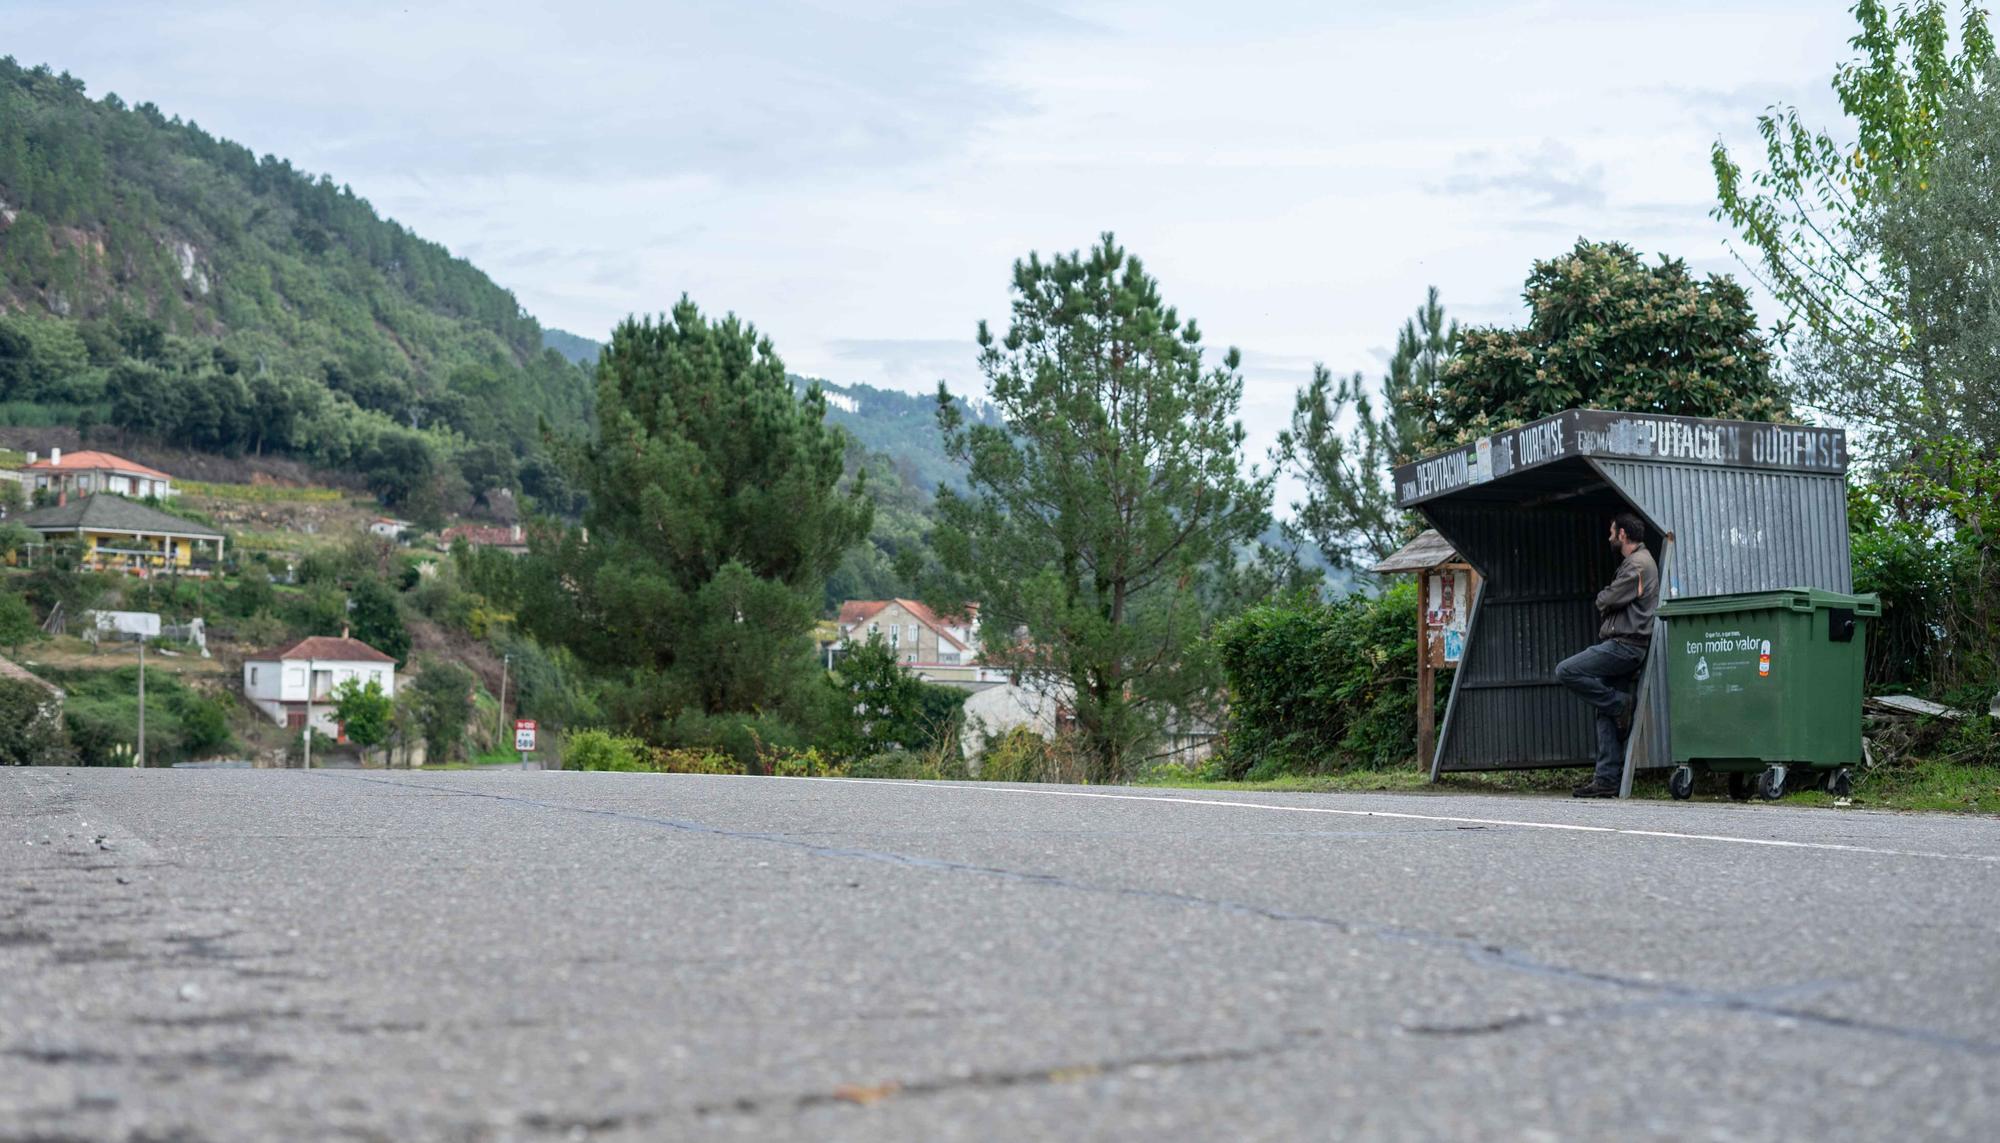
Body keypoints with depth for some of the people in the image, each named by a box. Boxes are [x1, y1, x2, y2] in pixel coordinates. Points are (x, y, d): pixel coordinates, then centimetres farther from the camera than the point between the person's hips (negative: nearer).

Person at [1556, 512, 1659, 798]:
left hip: (1624, 645, -10)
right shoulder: (1637, 562, 24)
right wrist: (1607, 601, 5)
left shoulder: (1637, 565, -10)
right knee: (1606, 714, 5)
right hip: (1619, 647, 10)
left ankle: (1620, 703, -9)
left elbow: (1605, 601, -12)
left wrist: (1602, 597, 8)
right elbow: (1608, 604, 24)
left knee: (1566, 671, -20)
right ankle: (1606, 780, 2)